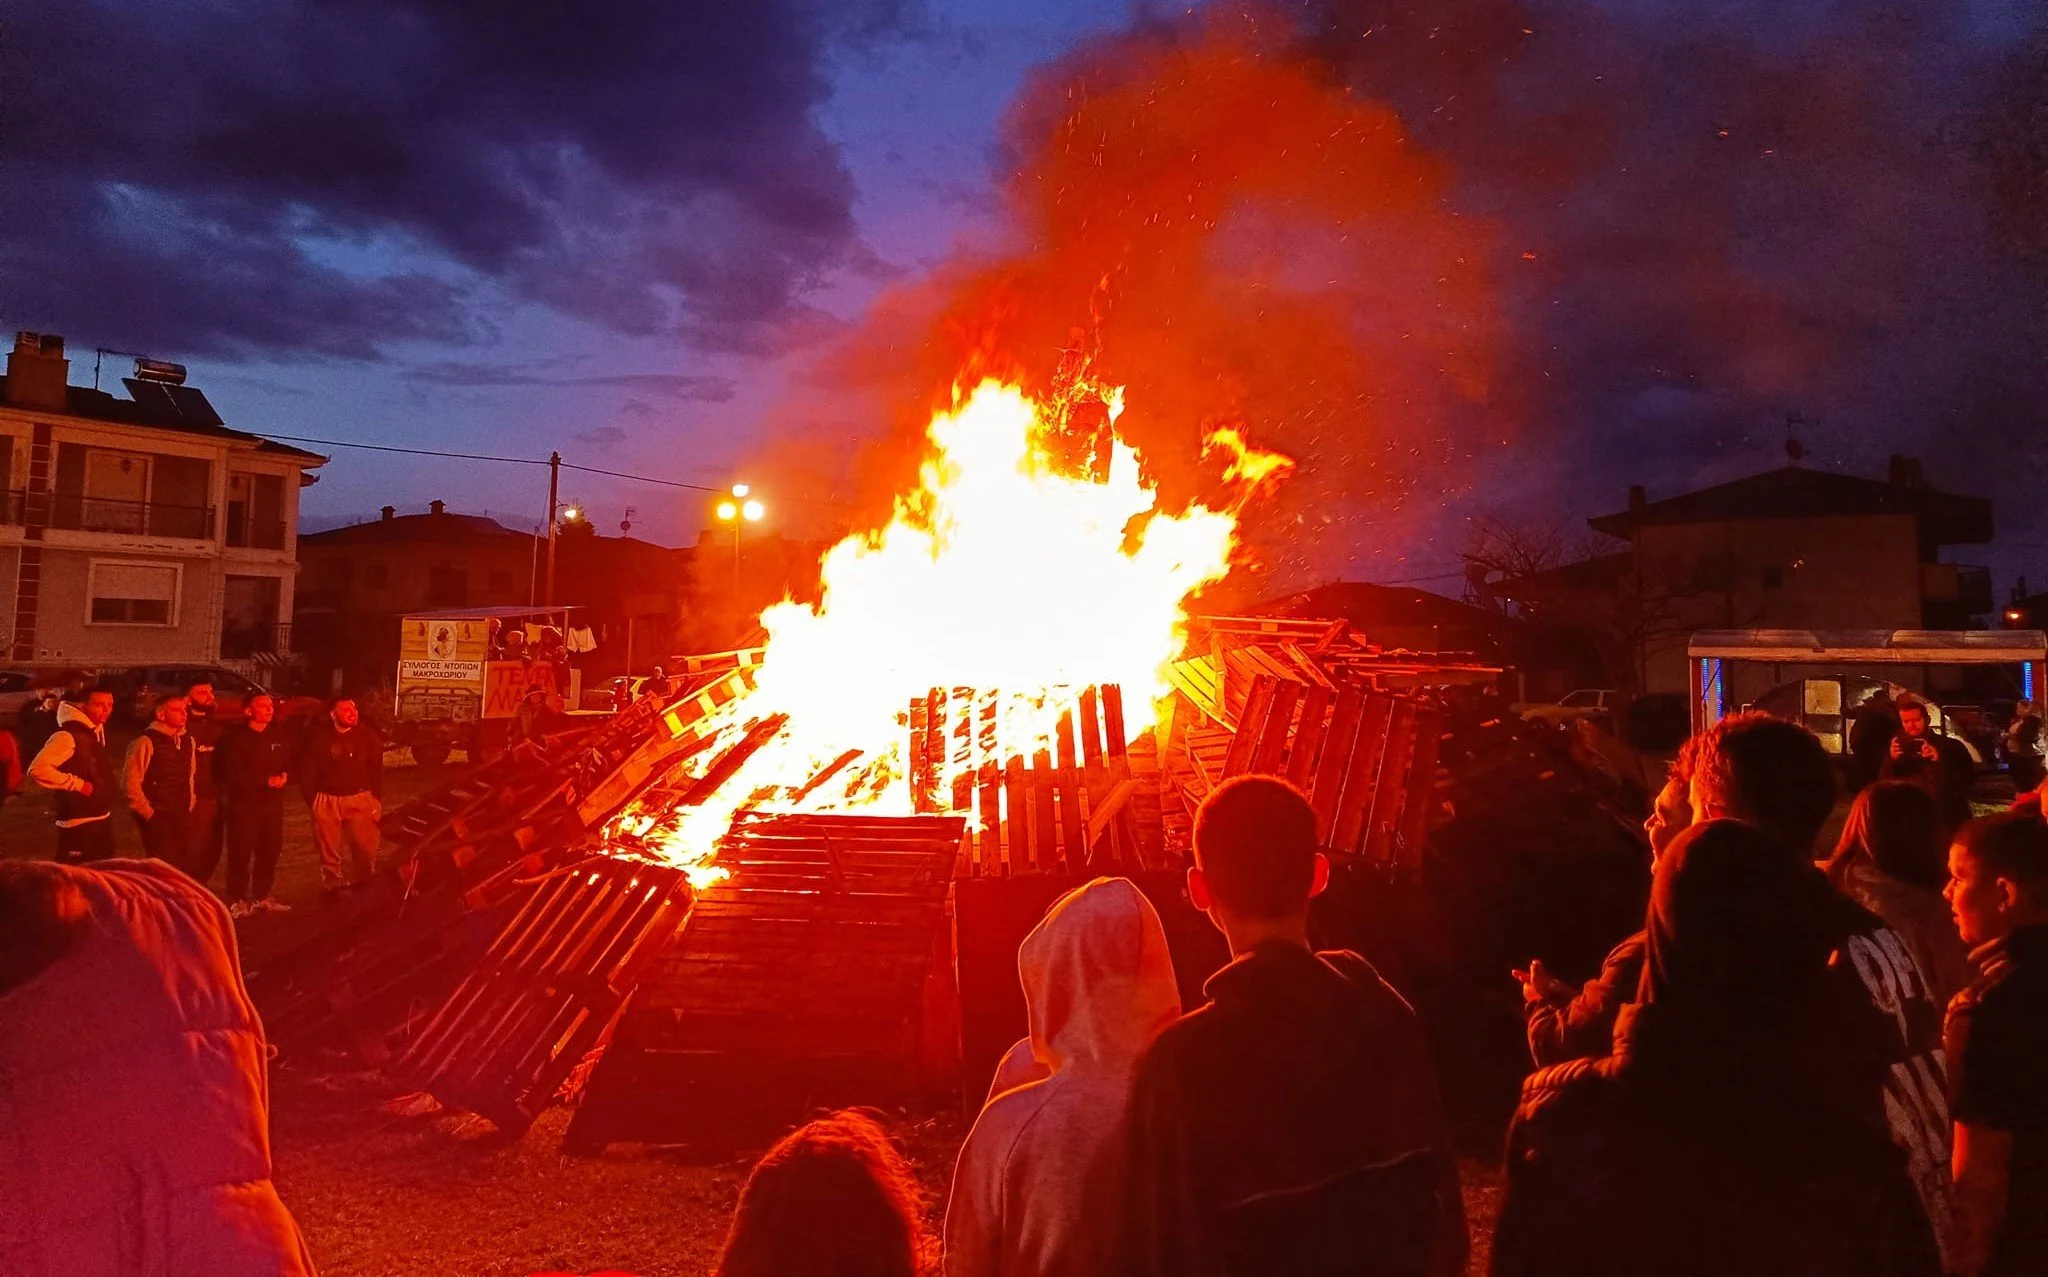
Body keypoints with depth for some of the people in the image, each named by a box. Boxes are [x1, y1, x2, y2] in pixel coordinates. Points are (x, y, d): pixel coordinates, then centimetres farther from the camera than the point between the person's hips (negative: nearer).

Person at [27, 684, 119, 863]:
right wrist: (77, 784, -22)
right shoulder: (67, 736, -19)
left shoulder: (96, 733, 9)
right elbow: (37, 770, -30)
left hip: (101, 820, 9)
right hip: (79, 824, -9)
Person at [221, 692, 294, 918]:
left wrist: (284, 777, -9)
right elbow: (233, 774, -15)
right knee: (241, 852, -4)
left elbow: (288, 764, 13)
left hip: (273, 802, 6)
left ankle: (261, 896, 22)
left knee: (270, 850, 10)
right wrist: (266, 781, -19)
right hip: (244, 803, -5)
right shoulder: (235, 737, -8)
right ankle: (237, 899, 5)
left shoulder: (278, 735, 9)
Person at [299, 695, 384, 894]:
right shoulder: (318, 737, -1)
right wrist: (312, 799, 0)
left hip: (359, 797, 0)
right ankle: (331, 884, 17)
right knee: (328, 849, 5)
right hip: (327, 800, 0)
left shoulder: (366, 736, 4)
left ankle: (363, 884, 9)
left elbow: (376, 770, 10)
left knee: (367, 847, -5)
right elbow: (307, 771, 4)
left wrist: (375, 798, 5)